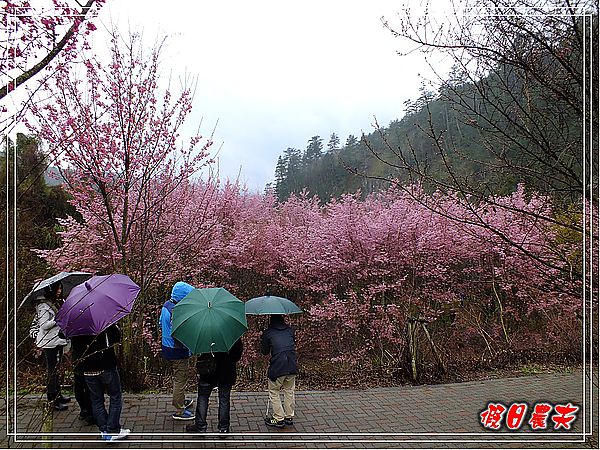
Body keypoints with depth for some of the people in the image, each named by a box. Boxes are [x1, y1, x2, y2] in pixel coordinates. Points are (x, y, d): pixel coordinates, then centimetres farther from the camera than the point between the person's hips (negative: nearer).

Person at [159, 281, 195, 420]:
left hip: (167, 346, 10)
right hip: (178, 351, -10)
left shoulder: (166, 305, 1)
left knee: (178, 377, 26)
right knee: (181, 379, 4)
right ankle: (179, 412, 17)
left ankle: (180, 401, 44)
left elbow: (161, 324, 14)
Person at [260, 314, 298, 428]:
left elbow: (264, 352, 6)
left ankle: (279, 419, 13)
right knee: (289, 391, 18)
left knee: (274, 392, 12)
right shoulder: (290, 330, 11)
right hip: (292, 366, 4)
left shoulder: (267, 333, 0)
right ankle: (289, 417, 26)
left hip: (277, 367, -4)